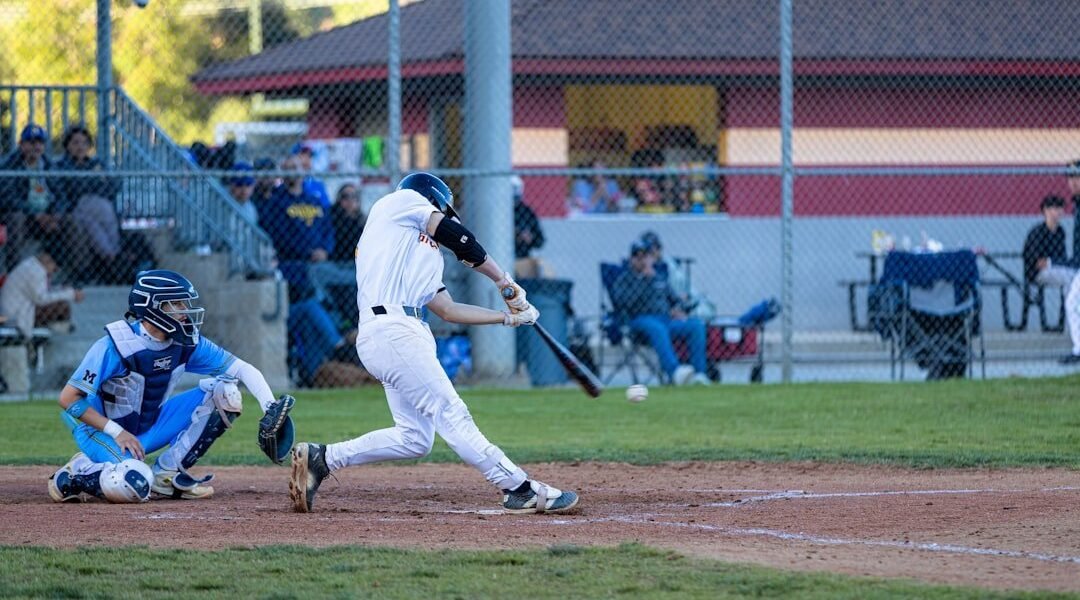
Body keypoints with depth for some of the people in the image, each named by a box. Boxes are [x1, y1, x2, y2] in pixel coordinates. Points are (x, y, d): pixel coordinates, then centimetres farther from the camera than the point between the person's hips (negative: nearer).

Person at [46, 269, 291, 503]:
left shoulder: (187, 342, -8)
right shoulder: (116, 346, -24)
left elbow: (244, 370, -7)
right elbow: (68, 398, -23)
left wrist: (270, 408, -24)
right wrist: (117, 432, -26)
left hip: (150, 429, 6)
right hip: (103, 431, -6)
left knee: (223, 392, -7)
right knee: (137, 485, -37)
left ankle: (168, 474, -3)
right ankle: (76, 474, -5)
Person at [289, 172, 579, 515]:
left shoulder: (423, 255, 32)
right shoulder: (402, 201, 10)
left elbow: (447, 309, 27)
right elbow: (456, 236, 0)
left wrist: (507, 316, 26)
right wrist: (504, 281, 8)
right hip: (391, 329, -10)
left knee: (414, 438, 6)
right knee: (451, 414, -11)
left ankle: (320, 459, 10)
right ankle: (519, 489, -15)